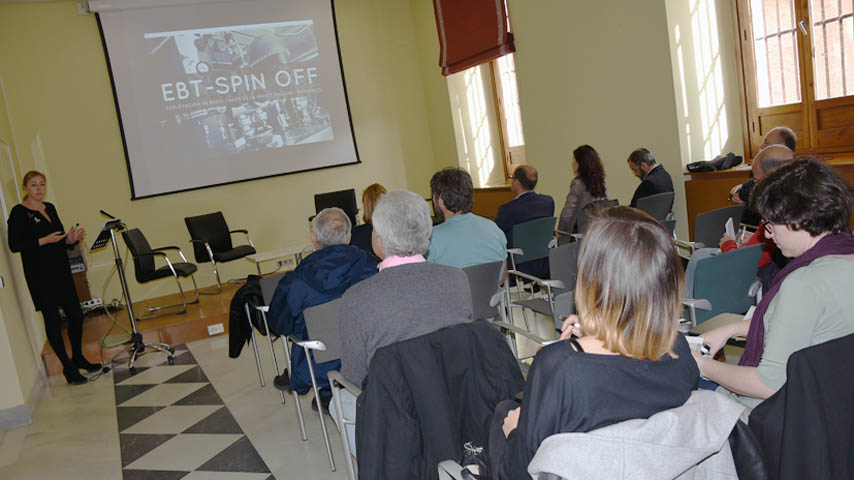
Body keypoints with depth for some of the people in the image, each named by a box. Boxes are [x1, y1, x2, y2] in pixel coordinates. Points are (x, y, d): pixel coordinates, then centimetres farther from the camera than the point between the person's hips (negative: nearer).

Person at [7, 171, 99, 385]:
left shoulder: (50, 208, 13)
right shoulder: (19, 213, -8)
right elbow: (14, 245, -13)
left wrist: (70, 239, 0)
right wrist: (45, 240, -20)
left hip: (61, 270, 7)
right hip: (40, 275, -7)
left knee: (76, 314, 8)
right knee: (53, 319, 0)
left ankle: (78, 358, 27)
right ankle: (68, 367, 9)